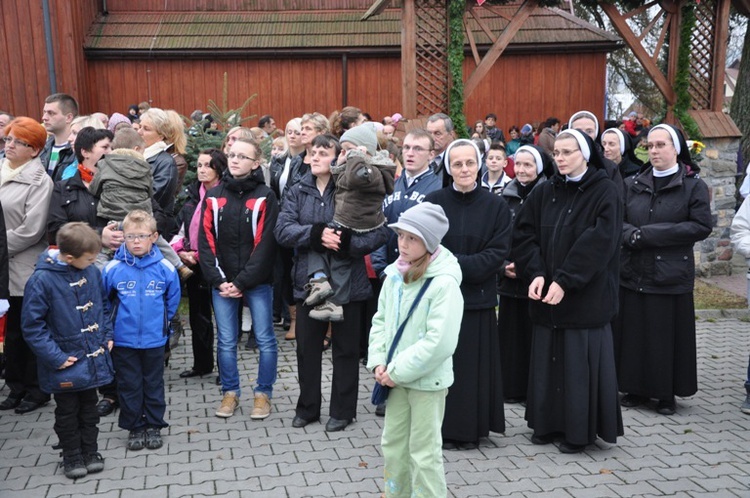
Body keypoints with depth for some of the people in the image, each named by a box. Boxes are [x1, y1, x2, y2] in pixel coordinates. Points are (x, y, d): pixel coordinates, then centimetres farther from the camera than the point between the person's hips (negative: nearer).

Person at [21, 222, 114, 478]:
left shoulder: (92, 272, -5)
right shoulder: (42, 280, -21)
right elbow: (32, 325, -16)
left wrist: (107, 336, 5)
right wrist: (55, 357, -18)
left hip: (93, 358, 5)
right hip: (65, 364, -4)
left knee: (89, 408, 18)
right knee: (67, 413, 13)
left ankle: (90, 452, 32)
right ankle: (72, 457, 28)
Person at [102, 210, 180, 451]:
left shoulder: (165, 268, -9)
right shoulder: (113, 269, -10)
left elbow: (173, 299, 7)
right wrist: (113, 323, 8)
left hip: (154, 339, 0)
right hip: (123, 340, 0)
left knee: (154, 384, 13)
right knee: (129, 386, 11)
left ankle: (154, 426, 27)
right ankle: (134, 428, 25)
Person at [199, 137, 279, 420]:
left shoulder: (265, 197, -3)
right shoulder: (213, 196, 8)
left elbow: (265, 245, -9)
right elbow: (206, 241, 3)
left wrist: (242, 282, -13)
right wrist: (218, 280, -7)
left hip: (257, 283, -3)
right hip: (222, 283, 3)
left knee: (265, 340, 4)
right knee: (226, 342, 9)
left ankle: (263, 394, 18)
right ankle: (230, 392, 23)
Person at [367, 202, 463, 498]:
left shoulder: (444, 283, -19)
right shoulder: (394, 275, 2)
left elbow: (440, 341, -24)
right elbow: (380, 320, 11)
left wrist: (398, 371, -19)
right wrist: (378, 362, -3)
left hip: (427, 381, -7)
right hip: (395, 378, 7)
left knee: (424, 453, 4)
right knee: (392, 444, 19)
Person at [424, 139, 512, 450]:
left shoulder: (496, 206, 0)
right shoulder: (433, 202, 1)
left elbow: (499, 252, -6)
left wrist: (454, 263, -15)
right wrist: (455, 263, -16)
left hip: (478, 298, 0)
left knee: (474, 364, 7)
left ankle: (471, 429, 21)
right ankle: (444, 428, 19)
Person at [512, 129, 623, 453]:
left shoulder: (604, 192, -6)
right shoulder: (545, 192, 8)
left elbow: (599, 241, -16)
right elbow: (524, 233, 2)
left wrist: (565, 280, -21)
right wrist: (536, 273, -13)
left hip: (585, 295, -4)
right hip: (546, 294, 5)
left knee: (579, 362, 1)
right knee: (548, 359, 11)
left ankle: (579, 430, 15)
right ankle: (548, 423, 24)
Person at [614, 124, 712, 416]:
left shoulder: (693, 185, -1)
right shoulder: (633, 184, 10)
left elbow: (702, 226, -11)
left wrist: (649, 233, -16)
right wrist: (632, 235, -18)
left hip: (671, 275, -3)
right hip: (633, 273, 3)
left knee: (668, 334, 3)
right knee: (634, 332, 6)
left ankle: (667, 393, 17)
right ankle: (637, 388, 20)